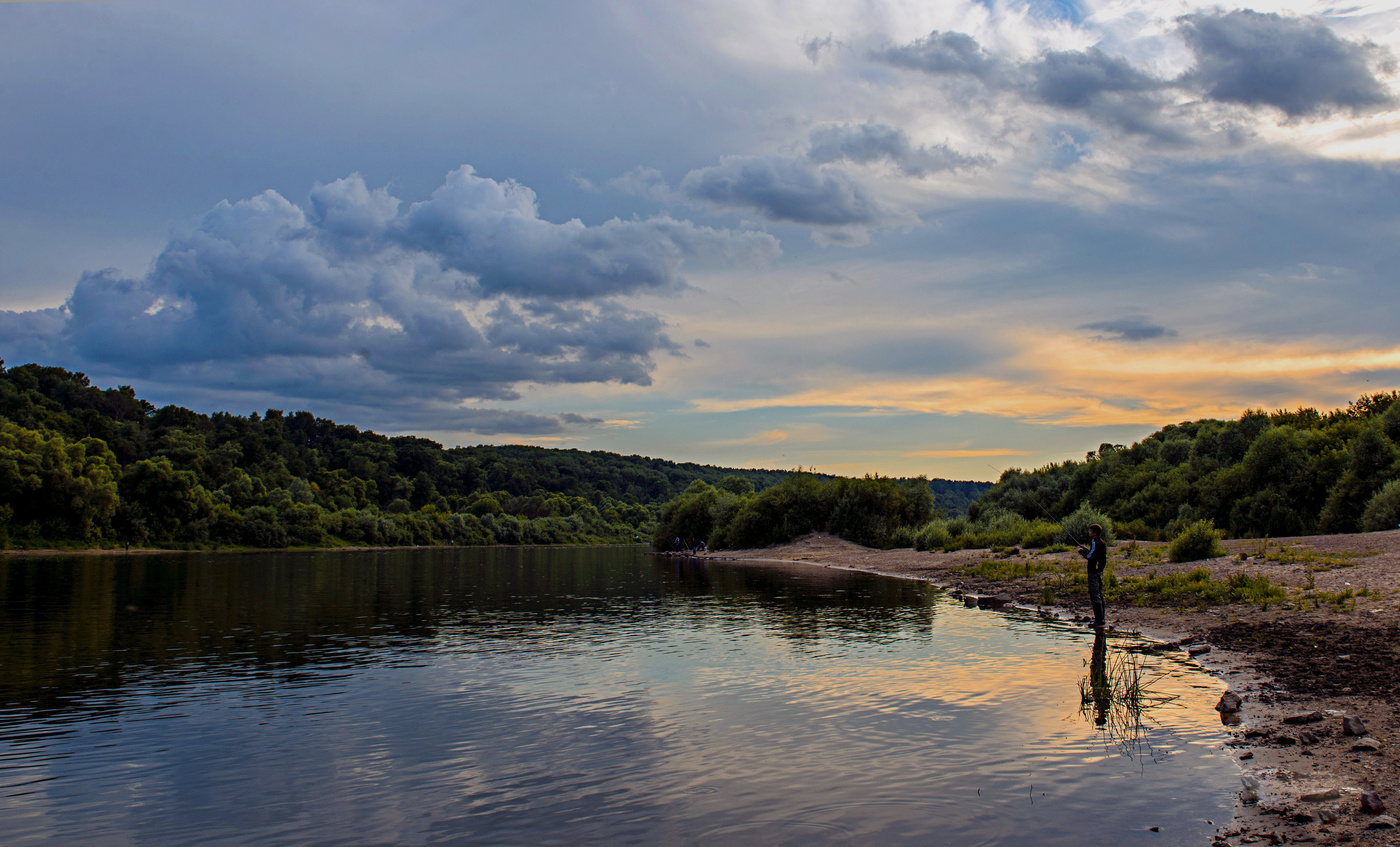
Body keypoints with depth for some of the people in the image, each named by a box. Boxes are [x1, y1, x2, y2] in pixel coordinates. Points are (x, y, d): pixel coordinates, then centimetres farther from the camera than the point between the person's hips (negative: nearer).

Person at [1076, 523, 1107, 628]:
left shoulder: (1095, 543, -16)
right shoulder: (1101, 542, 14)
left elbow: (1090, 557, -20)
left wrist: (1081, 551, -4)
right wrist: (1087, 549, 18)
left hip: (1094, 572, -10)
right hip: (1100, 571, 10)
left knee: (1094, 595, -9)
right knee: (1100, 594, 12)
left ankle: (1099, 619, -10)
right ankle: (1101, 619, 17)